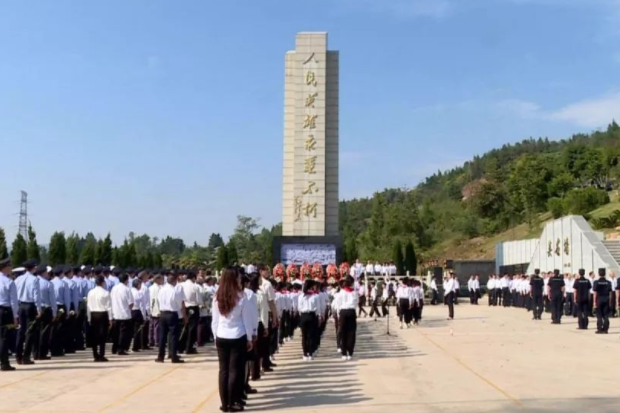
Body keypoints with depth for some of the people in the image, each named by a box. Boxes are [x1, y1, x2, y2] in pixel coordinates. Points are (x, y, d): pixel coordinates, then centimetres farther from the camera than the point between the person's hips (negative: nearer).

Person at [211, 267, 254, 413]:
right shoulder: (241, 297, -10)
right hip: (238, 338, -3)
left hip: (221, 338, 3)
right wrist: (249, 338, 5)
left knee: (223, 370, 8)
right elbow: (246, 320, -4)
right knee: (235, 370, 3)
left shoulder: (217, 298, 0)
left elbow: (215, 320, 5)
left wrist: (215, 337, 16)